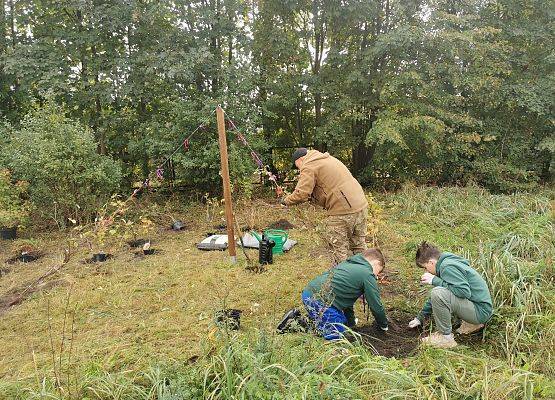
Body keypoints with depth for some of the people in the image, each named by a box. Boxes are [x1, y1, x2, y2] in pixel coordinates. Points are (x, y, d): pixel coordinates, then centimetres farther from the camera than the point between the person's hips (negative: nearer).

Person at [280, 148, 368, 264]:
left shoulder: (308, 167, -6)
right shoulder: (328, 159, 21)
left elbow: (301, 194, -16)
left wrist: (286, 200, 2)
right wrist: (312, 197, 15)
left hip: (342, 212, -9)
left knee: (339, 252, 2)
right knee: (359, 247, 20)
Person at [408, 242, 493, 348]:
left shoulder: (448, 267, -17)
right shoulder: (446, 263, 14)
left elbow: (465, 292, -29)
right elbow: (434, 297, 22)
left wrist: (435, 280, -21)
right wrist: (420, 318, 25)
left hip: (481, 310, -10)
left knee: (438, 293, -28)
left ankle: (446, 337, -11)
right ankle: (471, 323, 19)